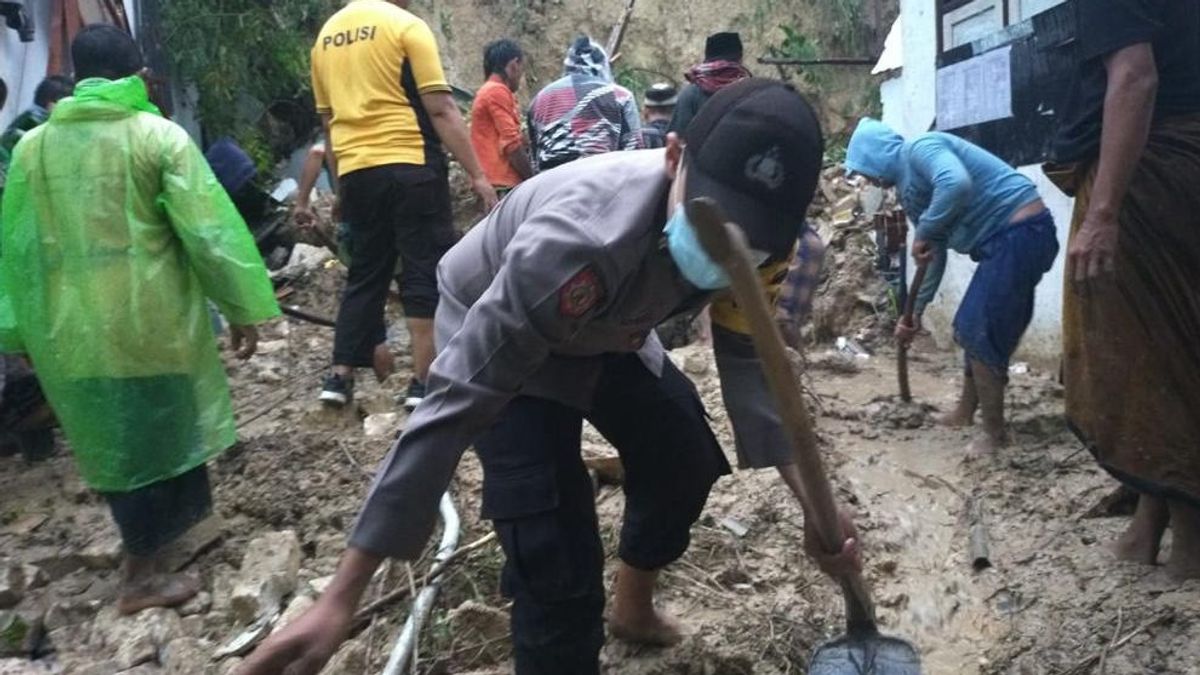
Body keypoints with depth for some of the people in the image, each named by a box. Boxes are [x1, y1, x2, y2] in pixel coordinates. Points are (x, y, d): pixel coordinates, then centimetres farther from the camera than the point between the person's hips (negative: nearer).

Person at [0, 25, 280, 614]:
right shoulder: (158, 135, -7)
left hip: (69, 326, 4)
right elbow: (208, 229, -12)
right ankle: (140, 575, 23)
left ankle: (147, 536, 37)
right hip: (149, 318, -4)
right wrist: (241, 307, -5)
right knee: (153, 436, 12)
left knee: (111, 440, 19)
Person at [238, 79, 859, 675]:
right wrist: (341, 597, -38)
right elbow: (457, 401, -42)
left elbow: (746, 355, -8)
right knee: (559, 568, -18)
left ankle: (632, 608, 44)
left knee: (685, 463, 16)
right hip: (499, 341, -7)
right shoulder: (581, 241, -45)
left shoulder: (751, 234, -23)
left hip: (608, 332, 7)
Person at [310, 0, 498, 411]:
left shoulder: (326, 35, 14)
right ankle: (423, 382, 0)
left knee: (365, 273, 14)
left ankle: (340, 377, 15)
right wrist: (476, 174, -9)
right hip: (410, 167, -6)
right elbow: (440, 109, -10)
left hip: (356, 172, 6)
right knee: (426, 273, 1)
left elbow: (327, 120, 18)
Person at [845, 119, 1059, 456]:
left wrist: (922, 234, -21)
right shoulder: (909, 187, 17)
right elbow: (935, 253, 22)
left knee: (978, 333, -6)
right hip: (1006, 239, 10)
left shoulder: (920, 149, -12)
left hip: (1021, 233, -10)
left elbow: (957, 184, -35)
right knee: (972, 329, 18)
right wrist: (914, 312, 24)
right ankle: (965, 412, 34)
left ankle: (994, 432, 6)